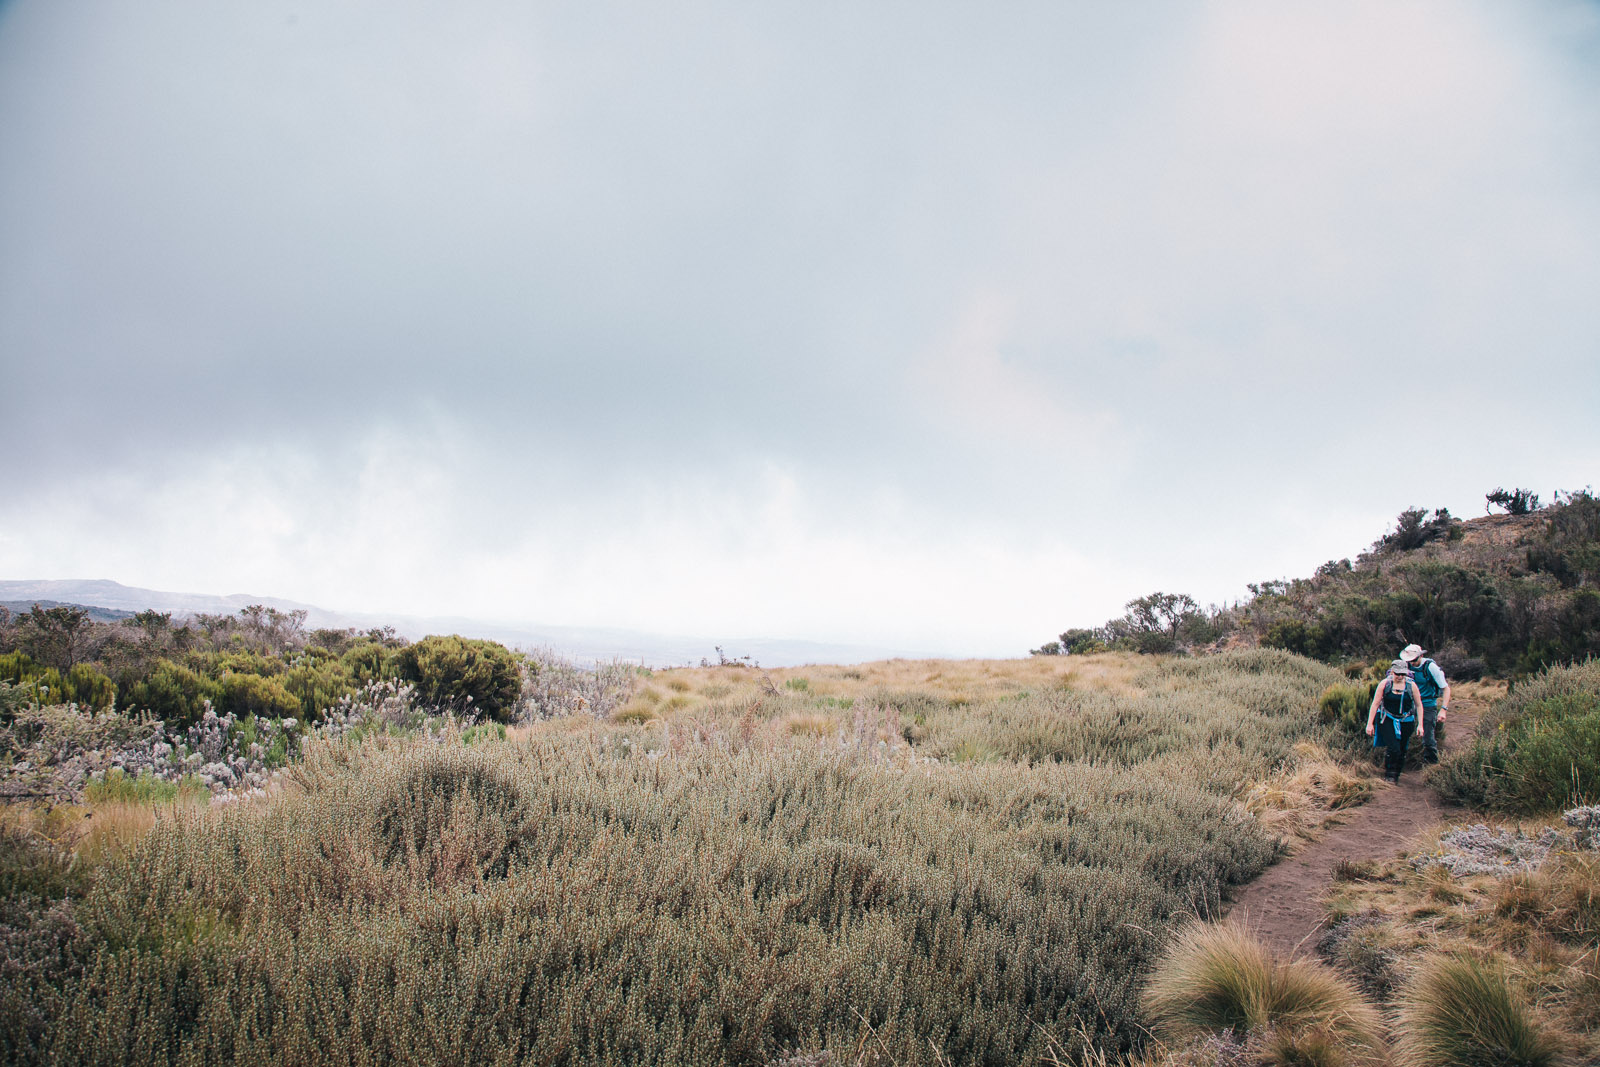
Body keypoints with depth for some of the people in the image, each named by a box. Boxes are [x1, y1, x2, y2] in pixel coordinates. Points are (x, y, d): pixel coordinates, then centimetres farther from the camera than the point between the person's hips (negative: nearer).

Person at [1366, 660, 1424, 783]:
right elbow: (1375, 704, -2)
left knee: (1402, 751, 6)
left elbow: (1419, 705, 5)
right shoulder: (1384, 684, -7)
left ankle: (1396, 776, 25)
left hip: (1406, 722, 2)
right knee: (1393, 749, -17)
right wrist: (1370, 724, -4)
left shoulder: (1411, 685, -5)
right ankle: (1389, 775, -1)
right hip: (1388, 721, -2)